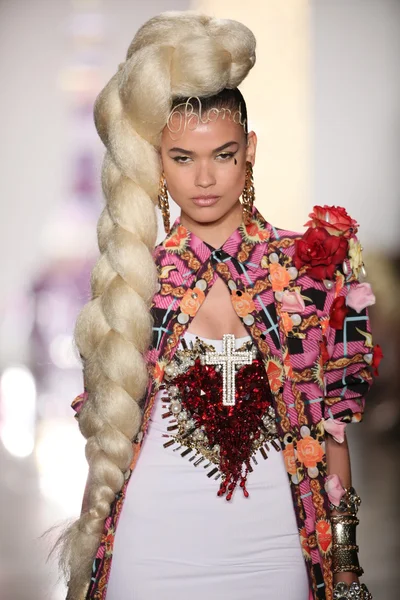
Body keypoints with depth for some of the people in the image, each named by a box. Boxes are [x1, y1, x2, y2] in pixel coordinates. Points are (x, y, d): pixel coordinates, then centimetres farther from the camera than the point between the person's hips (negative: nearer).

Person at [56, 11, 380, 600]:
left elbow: (332, 419, 4)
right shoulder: (132, 276, 0)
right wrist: (93, 542, 3)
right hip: (154, 547, 0)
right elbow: (111, 429, 6)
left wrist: (342, 542, 3)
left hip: (271, 541, 0)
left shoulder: (312, 265, -2)